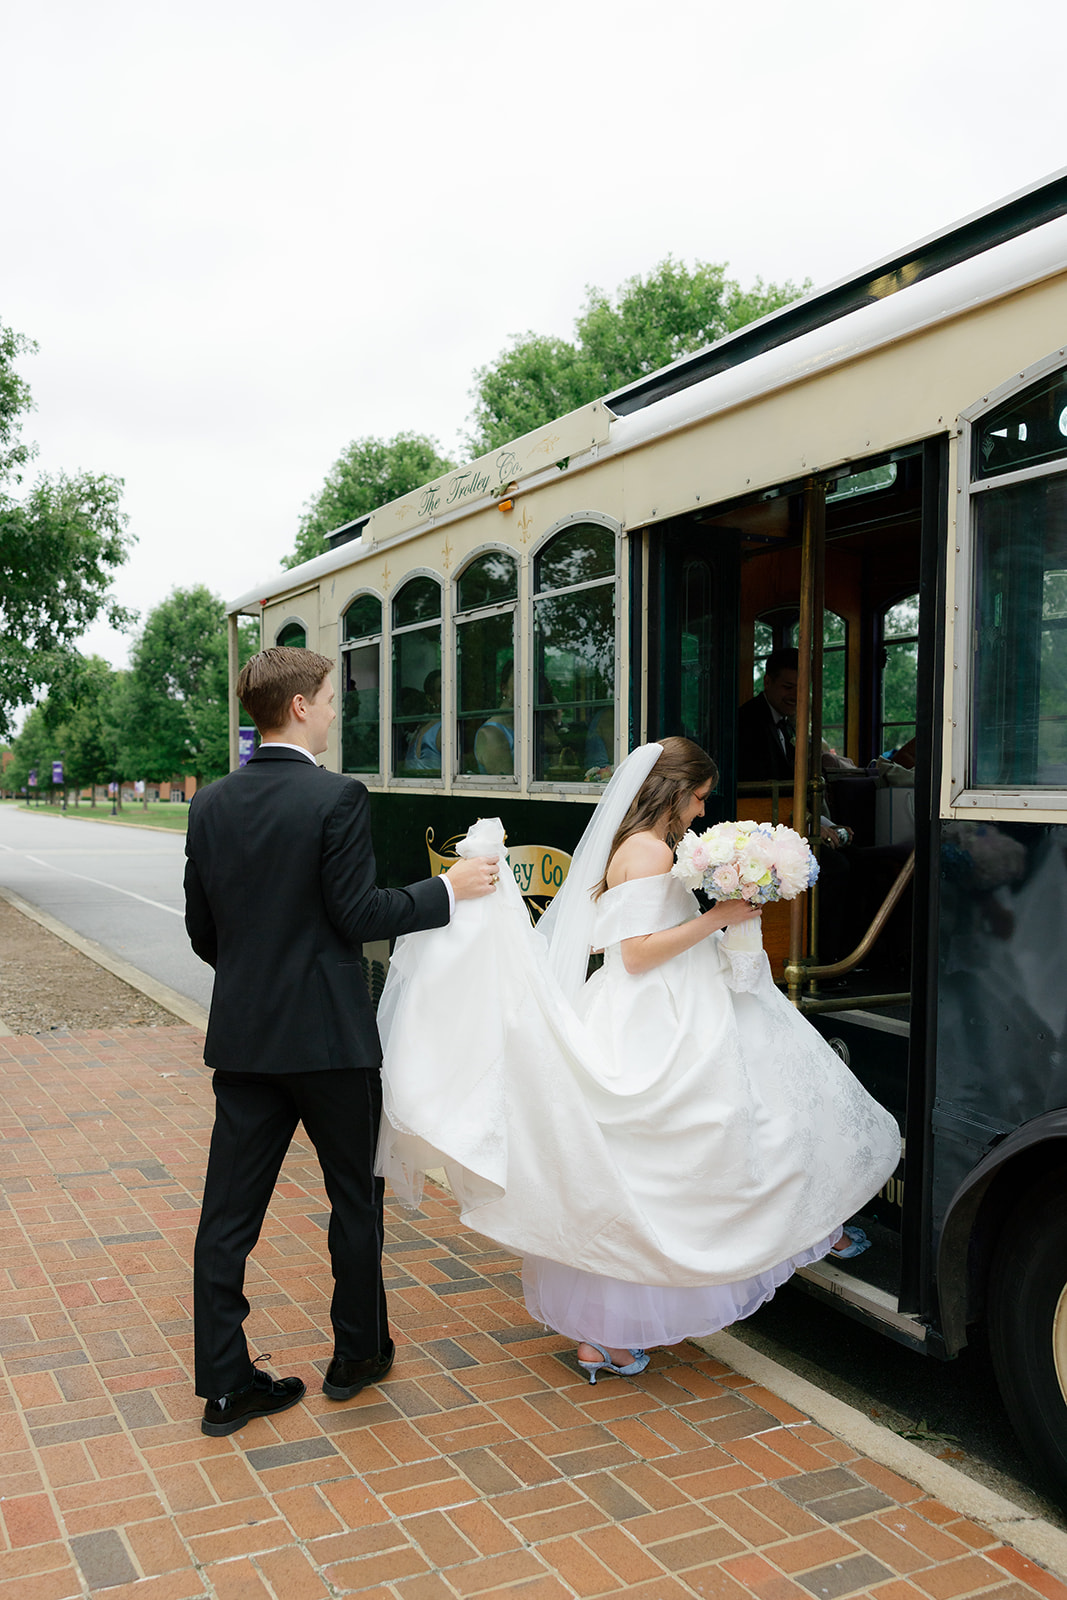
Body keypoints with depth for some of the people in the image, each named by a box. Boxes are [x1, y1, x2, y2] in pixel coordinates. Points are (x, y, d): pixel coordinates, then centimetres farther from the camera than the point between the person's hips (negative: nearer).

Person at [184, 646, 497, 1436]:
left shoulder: (211, 804, 4)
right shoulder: (337, 797, -15)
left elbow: (202, 929, 8)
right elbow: (358, 915, -16)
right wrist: (448, 888, -5)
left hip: (241, 1036, 5)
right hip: (328, 1034, -5)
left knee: (230, 1211, 10)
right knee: (355, 1197, 14)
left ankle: (225, 1384, 18)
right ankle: (358, 1353, 29)